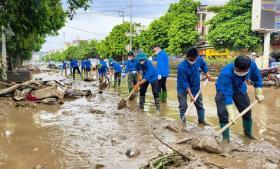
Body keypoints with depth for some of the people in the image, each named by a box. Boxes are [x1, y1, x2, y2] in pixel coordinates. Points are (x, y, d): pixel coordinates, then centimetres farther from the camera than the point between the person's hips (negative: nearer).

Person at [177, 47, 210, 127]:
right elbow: (184, 83, -28)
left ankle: (201, 119, 28)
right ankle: (183, 121, 12)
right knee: (183, 105, -3)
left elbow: (204, 64, 11)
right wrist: (190, 95, -27)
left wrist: (206, 73, 0)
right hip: (183, 87, -5)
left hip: (195, 86, 5)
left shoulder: (199, 59, -16)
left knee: (199, 103, 13)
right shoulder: (182, 67, -32)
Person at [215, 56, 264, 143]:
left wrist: (258, 93, -7)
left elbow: (257, 78, -6)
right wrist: (231, 114, -44)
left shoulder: (252, 65, -29)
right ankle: (226, 137, 2)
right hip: (224, 90, -4)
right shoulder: (226, 73, -43)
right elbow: (227, 94, -42)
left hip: (239, 89, 5)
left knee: (247, 111, 13)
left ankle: (248, 132, 36)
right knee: (223, 114, -15)